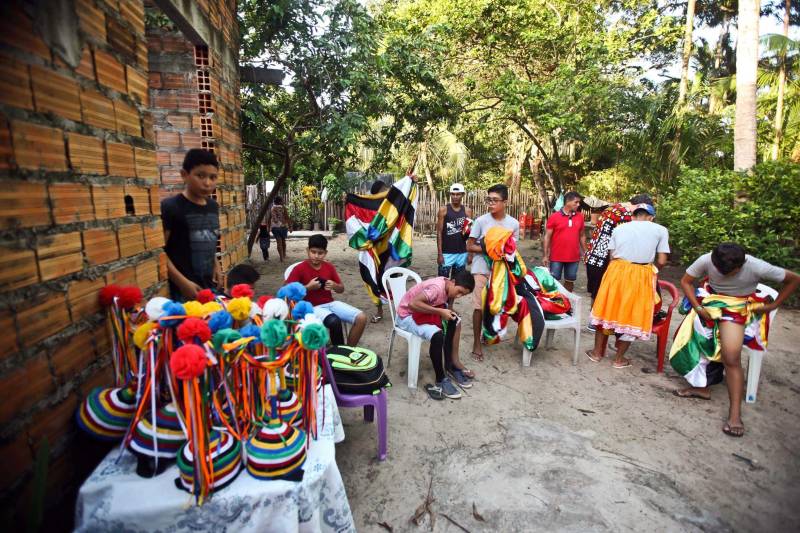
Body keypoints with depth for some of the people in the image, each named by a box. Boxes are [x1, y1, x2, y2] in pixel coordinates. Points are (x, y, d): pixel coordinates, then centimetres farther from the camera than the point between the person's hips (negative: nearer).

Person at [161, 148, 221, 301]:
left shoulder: (213, 206, 10)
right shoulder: (169, 207, -10)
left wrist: (216, 265, 9)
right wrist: (182, 282, -18)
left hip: (210, 287, 7)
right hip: (182, 291, -6)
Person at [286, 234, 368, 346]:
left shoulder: (329, 266, 6)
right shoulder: (299, 269, -7)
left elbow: (341, 289, 15)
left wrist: (334, 286, -8)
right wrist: (308, 287, -17)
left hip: (330, 303, 5)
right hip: (312, 307, -5)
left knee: (361, 318, -15)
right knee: (334, 321, -36)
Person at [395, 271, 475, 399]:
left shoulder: (447, 286, -3)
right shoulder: (437, 287, -29)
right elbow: (413, 304, -37)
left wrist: (447, 312, -10)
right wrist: (440, 312, -32)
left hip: (423, 312, 9)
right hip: (407, 315, -9)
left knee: (455, 321, -3)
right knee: (437, 335, -29)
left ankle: (452, 362, 6)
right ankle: (440, 381, -15)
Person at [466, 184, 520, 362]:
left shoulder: (514, 223, -2)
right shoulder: (481, 221, -9)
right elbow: (470, 246, -6)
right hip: (482, 269, -3)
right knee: (480, 306, -5)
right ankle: (477, 343, 6)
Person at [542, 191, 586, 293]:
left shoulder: (580, 217, 4)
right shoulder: (554, 217, -7)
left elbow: (582, 236, 12)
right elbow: (547, 237, -5)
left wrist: (585, 252, 10)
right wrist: (545, 255, -7)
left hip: (574, 257, 4)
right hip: (556, 257, -3)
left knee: (570, 281, 14)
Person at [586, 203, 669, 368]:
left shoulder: (619, 228, 11)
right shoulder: (661, 230, 5)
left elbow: (612, 257, 7)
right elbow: (661, 261, 1)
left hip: (616, 272, 2)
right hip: (641, 277, -2)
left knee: (608, 310, 15)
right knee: (632, 316, 11)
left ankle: (597, 352, 25)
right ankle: (619, 359, 21)